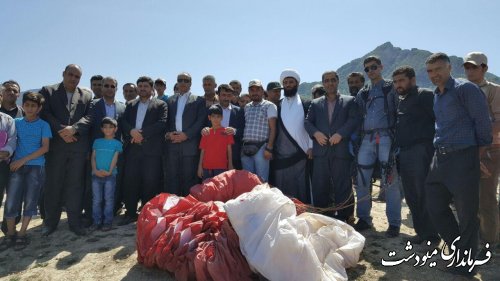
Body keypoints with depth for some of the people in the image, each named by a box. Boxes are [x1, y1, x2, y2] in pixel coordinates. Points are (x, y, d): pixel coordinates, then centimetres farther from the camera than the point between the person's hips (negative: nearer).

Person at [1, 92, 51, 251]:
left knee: (30, 201, 1)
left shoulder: (43, 125, 1)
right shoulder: (16, 122, 9)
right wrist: (15, 160, -4)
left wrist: (23, 160, -11)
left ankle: (22, 235, 13)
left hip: (36, 167, -2)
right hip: (17, 166, 2)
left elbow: (45, 148, -5)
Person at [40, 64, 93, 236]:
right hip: (55, 144, 0)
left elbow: (89, 117, 1)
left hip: (79, 146, 1)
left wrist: (73, 128, -15)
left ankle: (74, 221, 11)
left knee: (75, 184, 3)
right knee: (53, 184, 5)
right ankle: (51, 222, 17)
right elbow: (45, 114, -2)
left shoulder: (87, 95, 12)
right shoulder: (48, 91, 10)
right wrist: (61, 130, -13)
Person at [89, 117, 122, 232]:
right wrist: (95, 170, -8)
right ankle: (97, 221, 14)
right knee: (96, 199, 6)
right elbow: (93, 157, 6)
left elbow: (115, 159, -4)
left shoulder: (117, 143, 3)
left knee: (109, 199, 2)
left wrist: (109, 171, -14)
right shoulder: (97, 142, 11)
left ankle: (107, 222, 9)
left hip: (110, 175, -2)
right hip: (96, 174, 3)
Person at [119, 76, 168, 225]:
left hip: (152, 149, -4)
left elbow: (162, 123, -7)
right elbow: (123, 121, 10)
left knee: (150, 183, -2)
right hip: (133, 148, 4)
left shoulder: (160, 104, 7)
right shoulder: (130, 105, 21)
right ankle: (131, 213, 16)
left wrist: (142, 133, -13)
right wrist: (132, 131, -11)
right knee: (130, 181, 4)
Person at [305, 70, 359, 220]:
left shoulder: (349, 101, 10)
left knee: (342, 186, 0)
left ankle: (342, 219, 11)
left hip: (341, 150, -2)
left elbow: (354, 120, -3)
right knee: (319, 187, 5)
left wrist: (340, 134, -15)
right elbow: (307, 122, 10)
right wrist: (316, 133, -9)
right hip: (321, 150, 2)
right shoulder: (315, 103, 17)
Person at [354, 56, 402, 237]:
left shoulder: (391, 88, 8)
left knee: (390, 180, -6)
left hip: (386, 137, -4)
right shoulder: (362, 94, 19)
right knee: (362, 179, 3)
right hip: (367, 139, 4)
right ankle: (364, 219, 15)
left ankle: (394, 223, 4)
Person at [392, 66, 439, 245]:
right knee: (411, 196, 11)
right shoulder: (400, 100, 20)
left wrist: (434, 144, -17)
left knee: (424, 195, -3)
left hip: (420, 151, -8)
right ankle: (421, 231, 22)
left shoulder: (424, 95, -3)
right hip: (404, 153, 8)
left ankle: (431, 233, 9)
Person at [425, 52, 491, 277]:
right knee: (435, 206, 12)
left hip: (463, 158, -8)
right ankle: (459, 249, 31)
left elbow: (483, 122, -9)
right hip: (439, 157, 8)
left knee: (467, 213, 2)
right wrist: (439, 147, 14)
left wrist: (478, 153, -5)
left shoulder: (465, 89, -8)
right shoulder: (436, 95, 15)